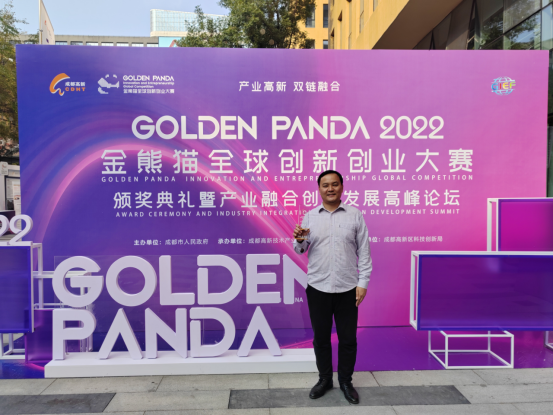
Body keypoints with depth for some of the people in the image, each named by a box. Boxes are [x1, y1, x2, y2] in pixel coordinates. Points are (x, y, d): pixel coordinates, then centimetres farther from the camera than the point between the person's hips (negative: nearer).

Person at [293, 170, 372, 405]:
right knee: (321, 337, 13)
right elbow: (300, 250, 4)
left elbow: (364, 251, 0)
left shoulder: (355, 215, -1)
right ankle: (324, 379, 33)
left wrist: (363, 283, -5)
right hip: (317, 288, 1)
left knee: (348, 338, 10)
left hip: (347, 288, -1)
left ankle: (345, 381, 31)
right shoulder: (310, 216, 2)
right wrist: (299, 240, -19)